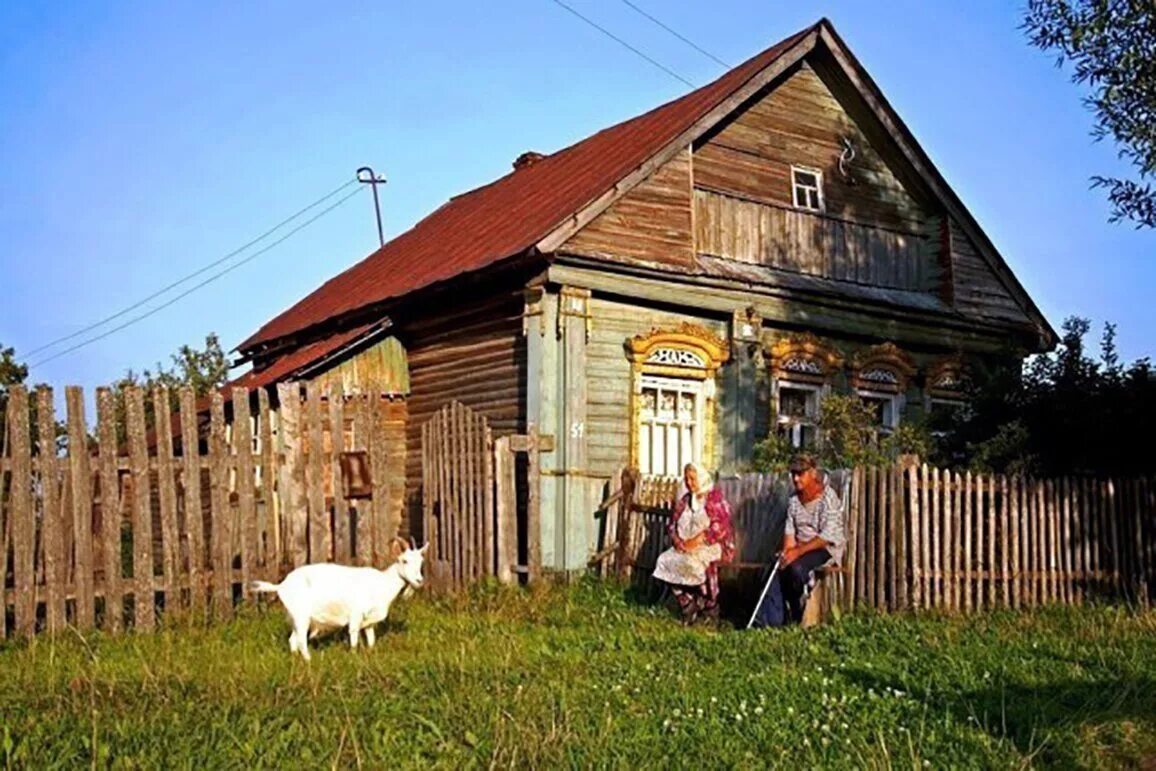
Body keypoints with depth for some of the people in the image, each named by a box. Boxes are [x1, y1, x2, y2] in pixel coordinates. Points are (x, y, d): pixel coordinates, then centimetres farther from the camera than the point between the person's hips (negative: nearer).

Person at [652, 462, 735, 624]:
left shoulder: (715, 498, -2)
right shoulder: (685, 500, 16)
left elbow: (720, 527, -12)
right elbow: (673, 524, 14)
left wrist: (697, 541, -18)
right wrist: (677, 540, -7)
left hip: (712, 545, -5)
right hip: (686, 547, 5)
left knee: (701, 562, -34)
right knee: (666, 561, -19)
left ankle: (710, 609, -12)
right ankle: (688, 608, -9)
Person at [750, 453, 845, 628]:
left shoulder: (829, 498, -13)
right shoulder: (794, 500, 10)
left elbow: (827, 537, -20)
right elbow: (789, 531, 8)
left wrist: (798, 552, -24)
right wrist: (787, 552, -12)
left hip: (826, 549, -6)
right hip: (801, 548, 6)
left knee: (796, 567, -33)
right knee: (777, 570, -21)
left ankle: (796, 620, -13)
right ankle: (770, 622, -22)